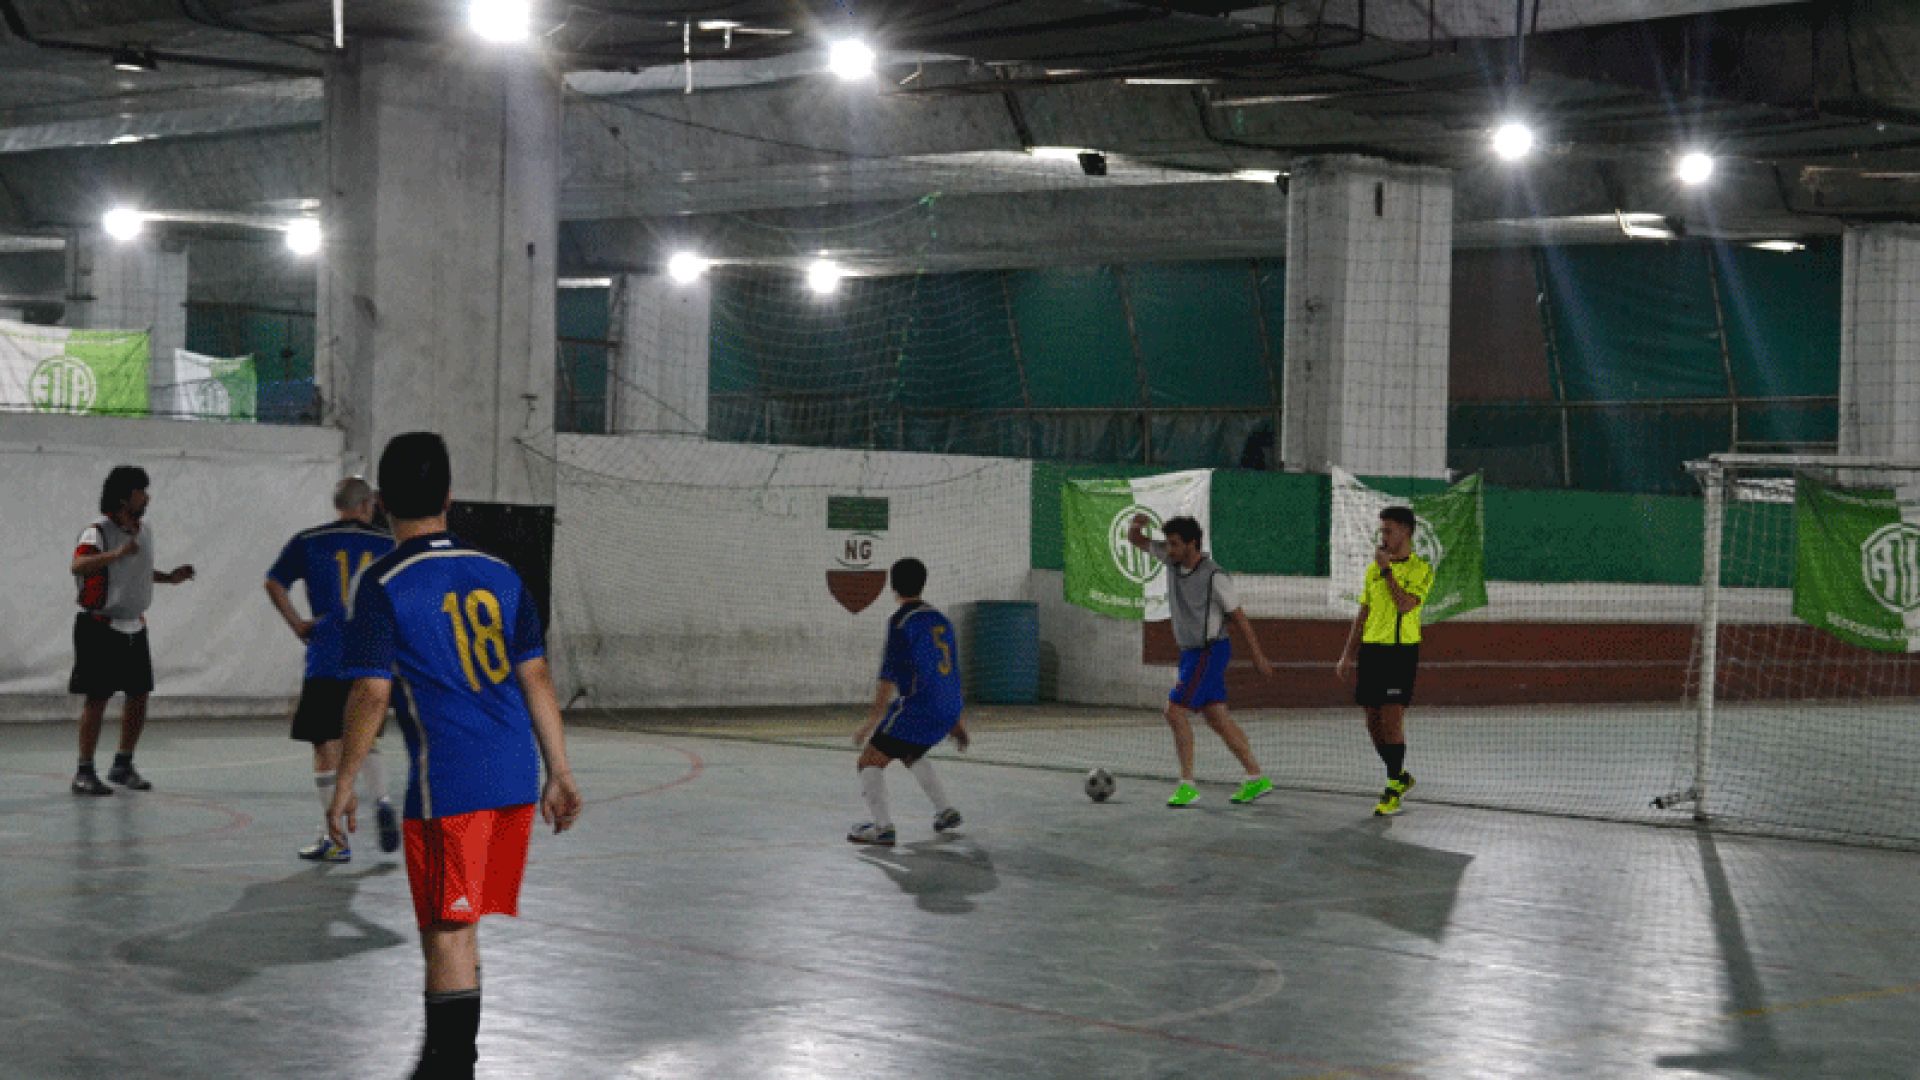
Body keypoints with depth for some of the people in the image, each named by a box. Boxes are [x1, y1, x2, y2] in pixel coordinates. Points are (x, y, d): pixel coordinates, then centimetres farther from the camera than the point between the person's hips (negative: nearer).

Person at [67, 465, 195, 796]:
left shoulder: (145, 531, 9)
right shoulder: (98, 531, -15)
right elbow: (78, 565, -33)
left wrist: (169, 577, 13)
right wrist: (117, 553, -44)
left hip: (133, 626, 7)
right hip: (100, 627, -7)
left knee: (139, 694, 7)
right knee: (97, 697, -5)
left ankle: (123, 765, 20)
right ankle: (84, 772, 2)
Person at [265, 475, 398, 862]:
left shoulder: (308, 542, 4)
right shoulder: (387, 544, 7)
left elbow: (274, 584, -4)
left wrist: (298, 625, 2)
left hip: (327, 657, -2)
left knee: (327, 744, 2)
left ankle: (335, 839, 1)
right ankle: (381, 801, -3)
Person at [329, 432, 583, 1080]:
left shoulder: (383, 585, -5)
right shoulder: (498, 574, 10)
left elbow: (371, 693, -10)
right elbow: (535, 676, 9)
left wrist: (344, 786, -3)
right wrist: (559, 774, 12)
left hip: (447, 784, -6)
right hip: (516, 779, 6)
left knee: (447, 933, 0)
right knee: (460, 926, 19)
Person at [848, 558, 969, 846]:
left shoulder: (901, 621, -8)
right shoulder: (939, 619, 16)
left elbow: (889, 677, -16)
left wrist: (872, 722, -17)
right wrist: (958, 722, 31)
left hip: (918, 707, -8)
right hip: (948, 711, 8)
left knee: (870, 762, -5)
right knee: (910, 755, 33)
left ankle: (882, 826, -21)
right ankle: (946, 811, 31)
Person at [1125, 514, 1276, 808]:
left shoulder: (1214, 577, -17)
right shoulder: (1173, 558, 2)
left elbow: (1239, 617, -10)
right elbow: (1135, 540, 9)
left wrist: (1258, 658, -5)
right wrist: (1135, 525, -16)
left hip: (1211, 650, -8)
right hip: (1191, 652, 8)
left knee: (1175, 711, -13)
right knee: (1217, 717, 8)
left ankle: (1187, 786, -10)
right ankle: (1256, 778, 13)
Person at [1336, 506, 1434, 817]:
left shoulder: (1421, 569, -3)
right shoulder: (1373, 569, 15)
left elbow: (1405, 604, -18)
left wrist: (1387, 569, -14)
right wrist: (1347, 655, 15)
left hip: (1401, 651, -6)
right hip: (1371, 649, 6)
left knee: (1392, 719, -11)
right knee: (1373, 720, 7)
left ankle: (1394, 792, -5)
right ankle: (1400, 776, 26)